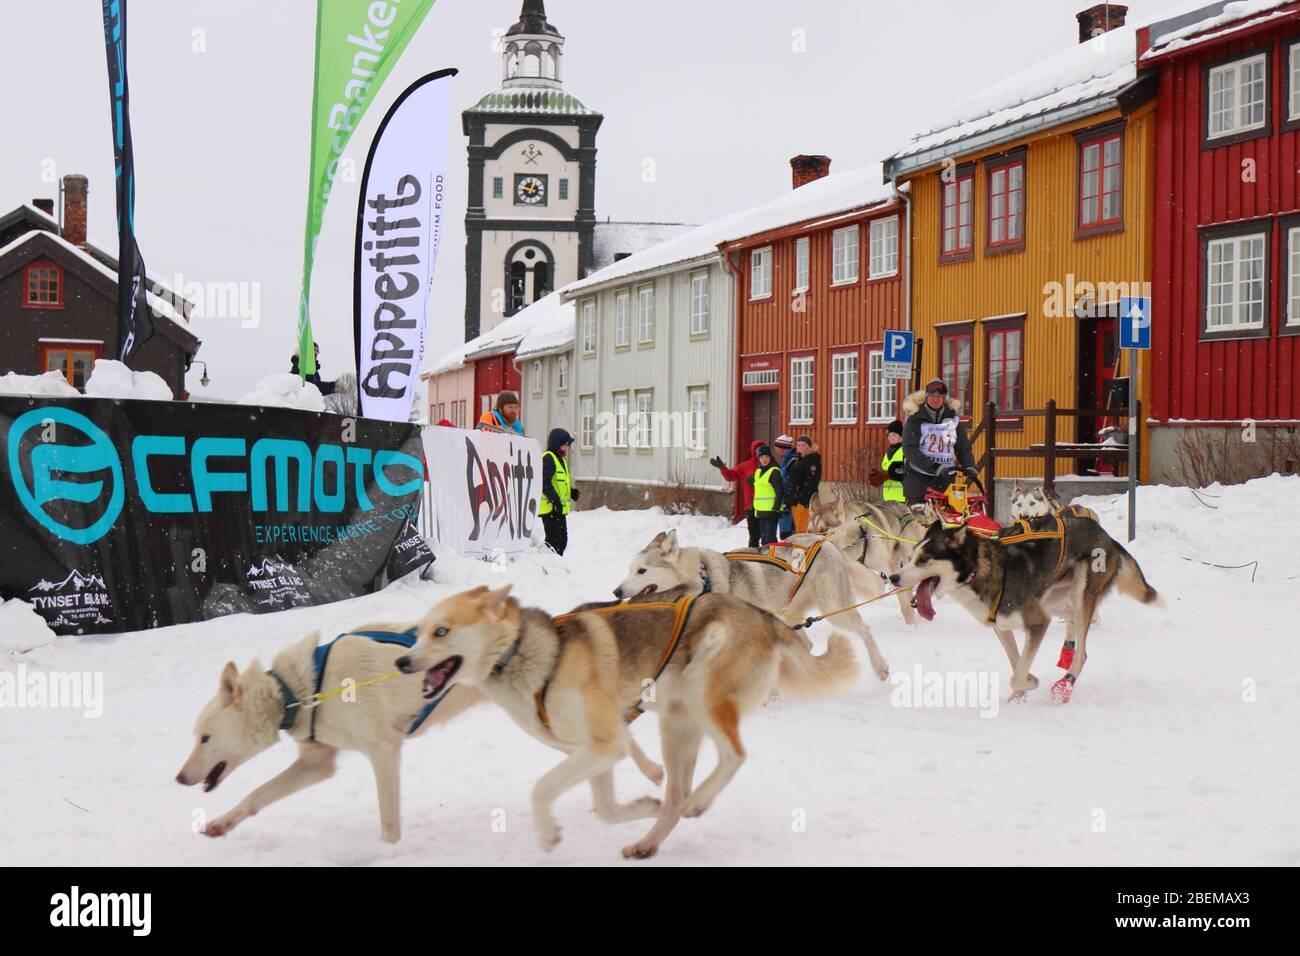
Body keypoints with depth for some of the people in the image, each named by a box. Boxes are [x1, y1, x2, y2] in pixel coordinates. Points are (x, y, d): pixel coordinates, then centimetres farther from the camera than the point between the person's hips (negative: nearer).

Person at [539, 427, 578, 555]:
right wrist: (555, 498, -29)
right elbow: (545, 482, -22)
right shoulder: (548, 458, -12)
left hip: (559, 509, 11)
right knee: (554, 539, -11)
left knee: (562, 539, 13)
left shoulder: (561, 459, 20)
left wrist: (571, 491, 10)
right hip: (550, 507, -11)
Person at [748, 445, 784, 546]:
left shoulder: (774, 472, -9)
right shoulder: (758, 471, 15)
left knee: (770, 537, -11)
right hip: (760, 511, 8)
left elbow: (780, 491, -13)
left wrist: (776, 507, -19)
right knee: (763, 537, 14)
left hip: (771, 511, -8)